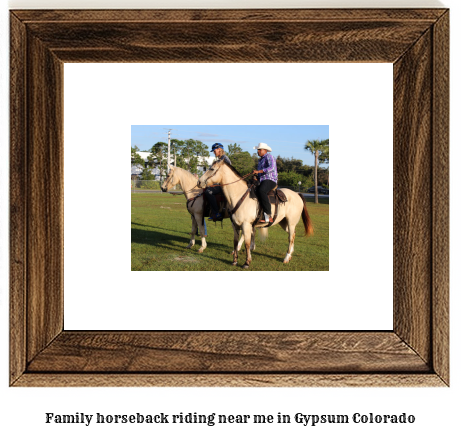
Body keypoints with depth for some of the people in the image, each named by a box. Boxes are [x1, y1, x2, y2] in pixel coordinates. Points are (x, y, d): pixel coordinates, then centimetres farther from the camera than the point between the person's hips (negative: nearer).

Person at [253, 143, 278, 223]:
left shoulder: (269, 157, -3)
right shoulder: (260, 160, 24)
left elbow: (271, 168, -22)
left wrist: (258, 171, -27)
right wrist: (256, 177, 9)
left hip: (270, 180, -10)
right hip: (262, 181, 10)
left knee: (261, 191, -37)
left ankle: (268, 216, -42)